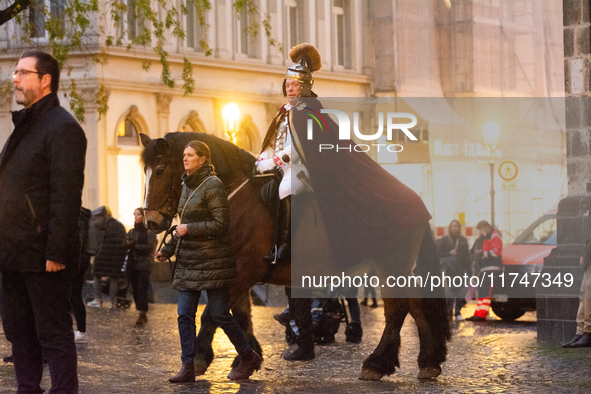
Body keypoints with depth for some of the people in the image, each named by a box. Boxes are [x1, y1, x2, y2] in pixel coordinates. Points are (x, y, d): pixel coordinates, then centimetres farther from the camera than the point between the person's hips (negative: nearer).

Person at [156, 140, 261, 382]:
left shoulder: (212, 185, -12)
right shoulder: (187, 186, 14)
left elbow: (221, 224, -17)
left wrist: (189, 230, -18)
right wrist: (167, 250, 17)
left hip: (212, 260, -8)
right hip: (188, 260, 8)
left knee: (219, 314, -3)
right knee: (185, 314, 0)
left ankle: (248, 358, 14)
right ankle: (188, 367, 2)